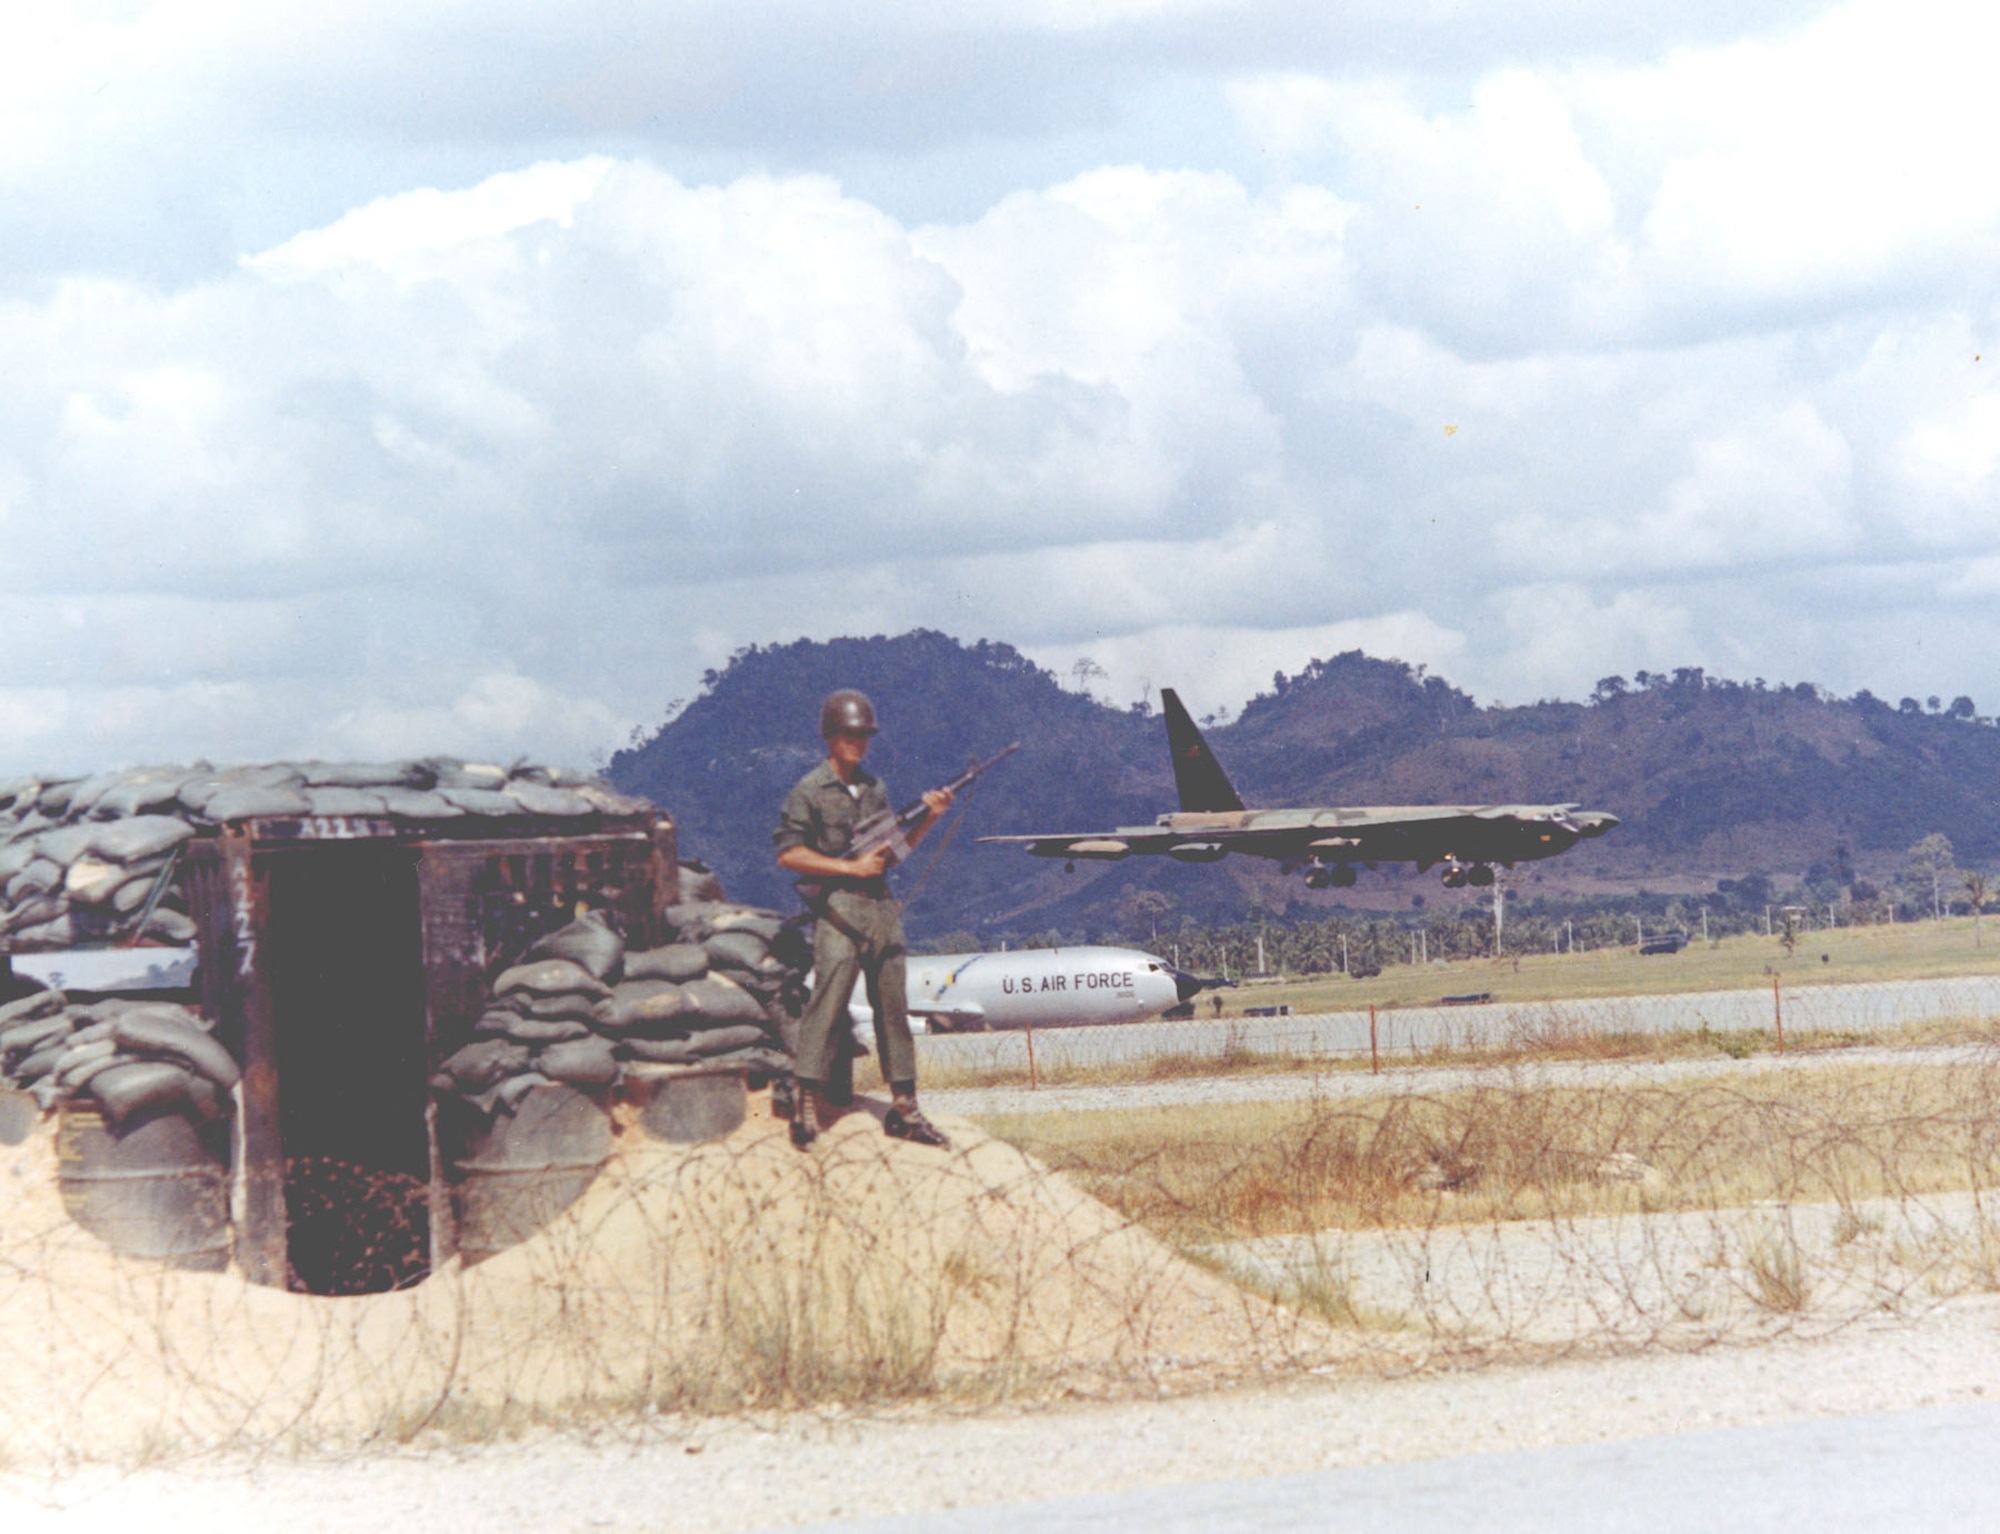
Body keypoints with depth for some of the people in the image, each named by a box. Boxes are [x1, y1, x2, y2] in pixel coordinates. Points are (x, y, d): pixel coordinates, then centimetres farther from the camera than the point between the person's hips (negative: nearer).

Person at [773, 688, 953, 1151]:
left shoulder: (875, 788, 15)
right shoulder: (809, 792, -3)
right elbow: (788, 854, -10)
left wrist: (928, 818, 5)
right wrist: (852, 868, -13)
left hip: (881, 908, 6)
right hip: (837, 908, -6)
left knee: (893, 1007, 7)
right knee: (828, 1001, -12)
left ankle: (904, 1108, 12)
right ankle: (808, 1104, -10)